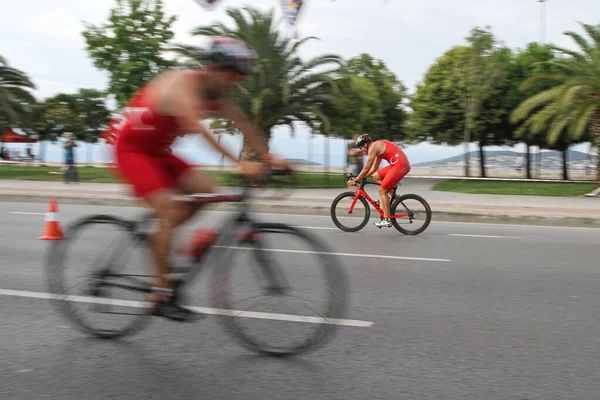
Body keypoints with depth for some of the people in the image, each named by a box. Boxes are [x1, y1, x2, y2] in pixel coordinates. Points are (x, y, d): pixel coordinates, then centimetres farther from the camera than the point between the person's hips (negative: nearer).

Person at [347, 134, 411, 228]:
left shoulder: (373, 147, -6)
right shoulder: (378, 147, 23)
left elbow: (367, 168, -7)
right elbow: (374, 168, 27)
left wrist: (355, 180, 0)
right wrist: (361, 178, 24)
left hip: (400, 165, -9)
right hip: (397, 164, 9)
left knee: (382, 191, -4)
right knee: (376, 176, 17)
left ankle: (386, 220, -2)